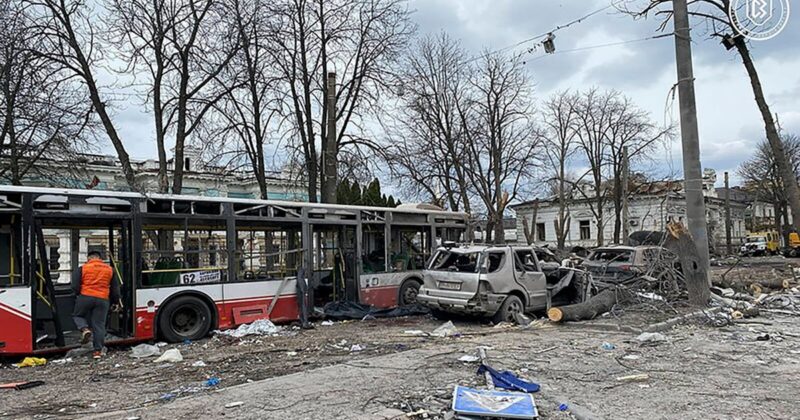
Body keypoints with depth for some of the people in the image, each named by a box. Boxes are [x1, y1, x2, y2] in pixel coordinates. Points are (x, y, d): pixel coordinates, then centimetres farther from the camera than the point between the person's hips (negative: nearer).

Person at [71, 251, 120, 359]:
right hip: (103, 300, 2)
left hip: (85, 297, -2)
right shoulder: (110, 269, 12)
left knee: (77, 315, 23)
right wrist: (115, 302, 22)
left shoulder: (82, 268, 3)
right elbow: (115, 288, 14)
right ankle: (98, 350, 6)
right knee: (99, 325, 6)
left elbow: (75, 286, -1)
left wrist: (79, 294, 19)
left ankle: (85, 329, -6)